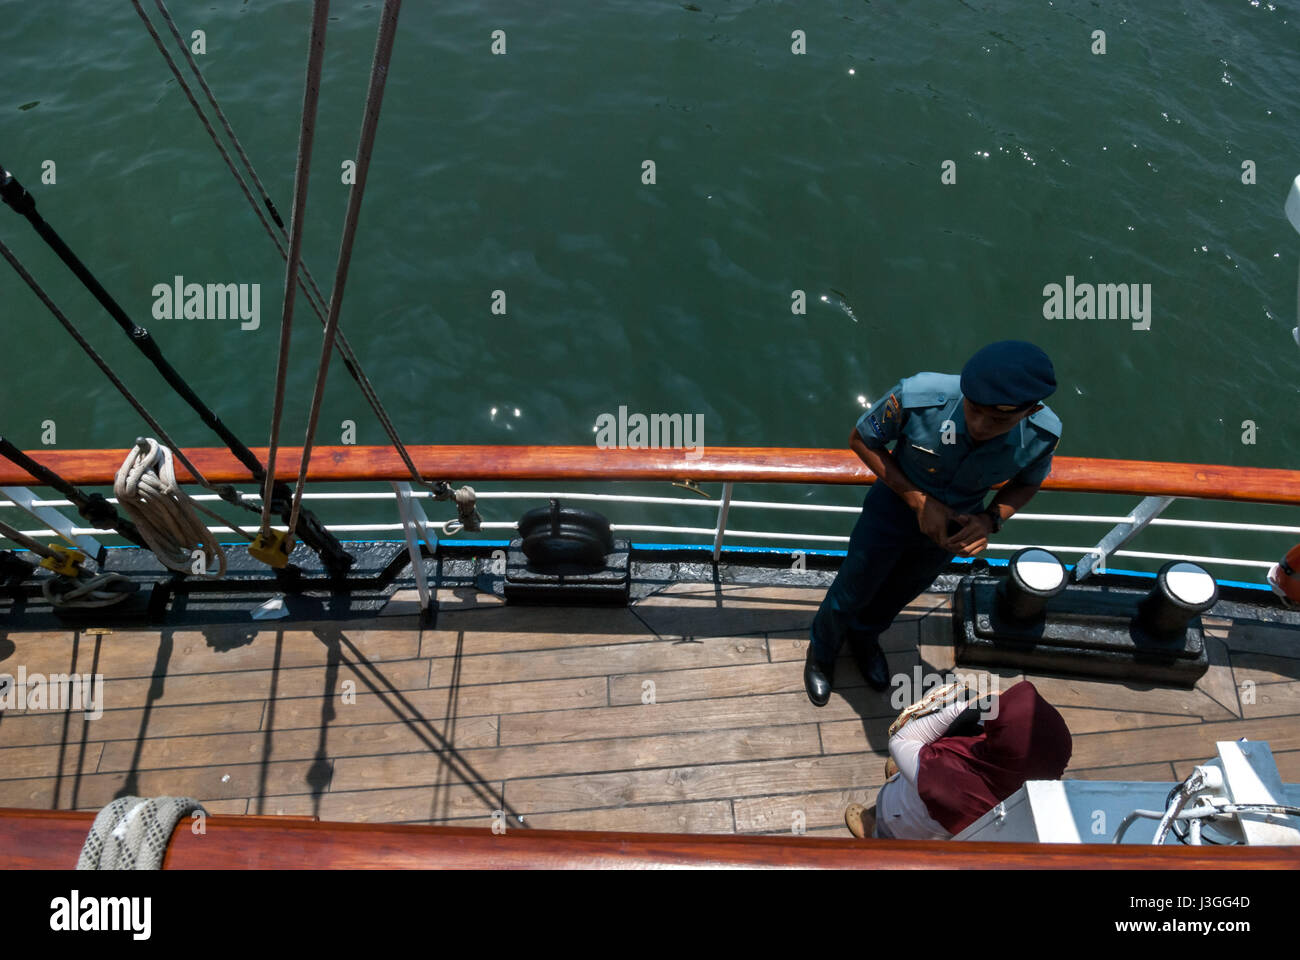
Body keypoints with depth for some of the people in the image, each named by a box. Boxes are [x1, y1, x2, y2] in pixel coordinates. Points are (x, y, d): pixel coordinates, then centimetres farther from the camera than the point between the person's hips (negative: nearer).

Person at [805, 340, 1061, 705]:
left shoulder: (1043, 433, -30)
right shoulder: (917, 396, -40)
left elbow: (1026, 483, -6)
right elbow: (861, 440, -21)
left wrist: (991, 519, -27)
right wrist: (917, 500, -28)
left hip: (954, 525, 3)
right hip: (893, 509, -3)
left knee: (902, 592, 30)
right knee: (851, 592, 18)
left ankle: (864, 637, 64)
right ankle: (822, 651, 53)